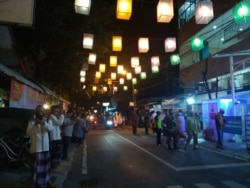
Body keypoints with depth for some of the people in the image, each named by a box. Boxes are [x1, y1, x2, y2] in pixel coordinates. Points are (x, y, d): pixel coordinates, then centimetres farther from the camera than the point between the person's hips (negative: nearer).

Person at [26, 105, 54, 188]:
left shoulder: (47, 120, 5)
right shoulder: (32, 121, -4)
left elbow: (51, 128, -14)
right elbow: (28, 133, -14)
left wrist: (44, 123, -32)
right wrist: (35, 124, -27)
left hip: (46, 147, 4)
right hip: (36, 148, -3)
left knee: (46, 164, 14)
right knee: (37, 166, 1)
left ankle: (47, 181, 29)